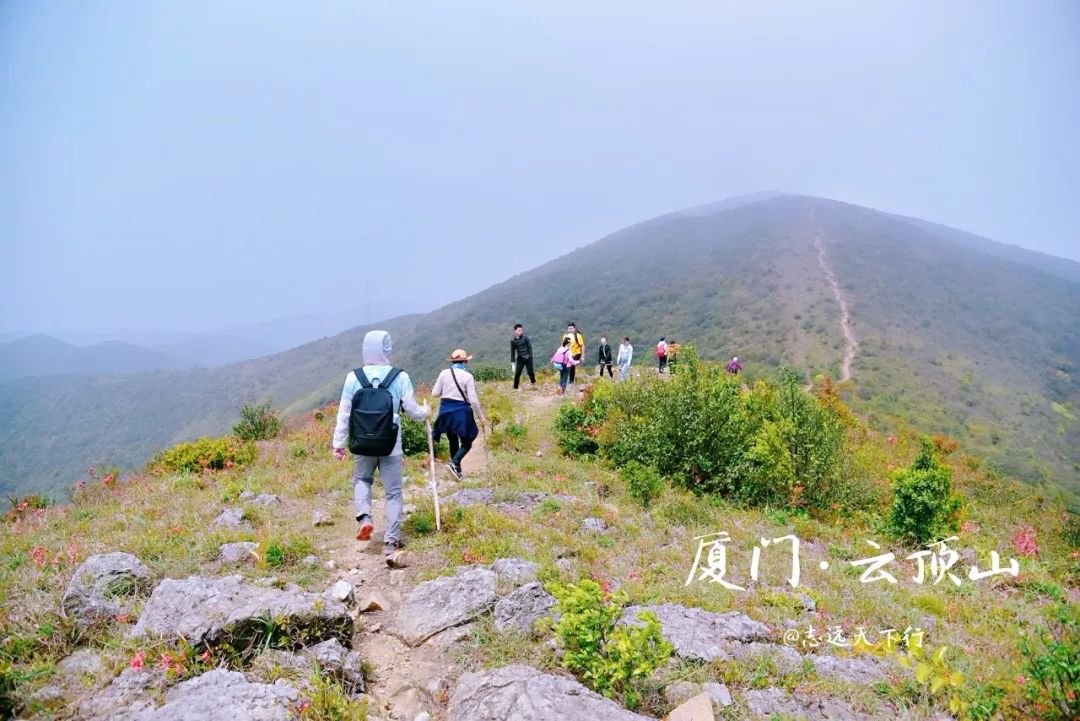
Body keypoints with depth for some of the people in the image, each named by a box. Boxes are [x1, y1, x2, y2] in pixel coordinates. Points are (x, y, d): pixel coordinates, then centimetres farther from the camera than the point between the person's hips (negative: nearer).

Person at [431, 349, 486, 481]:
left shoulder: (444, 373, 0)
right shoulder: (468, 376, -10)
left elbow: (435, 393, 4)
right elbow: (473, 399, -11)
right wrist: (481, 416, -1)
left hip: (446, 410, 4)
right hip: (461, 411, -4)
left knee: (453, 441, 18)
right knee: (466, 442, 7)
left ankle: (457, 471, 23)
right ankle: (454, 463, -16)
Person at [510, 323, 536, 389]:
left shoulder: (525, 337, -3)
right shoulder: (513, 340, 2)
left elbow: (530, 347, 0)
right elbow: (512, 352, 7)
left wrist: (530, 356, -9)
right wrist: (512, 363, 5)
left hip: (528, 358, -1)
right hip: (520, 359, 2)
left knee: (530, 372, -3)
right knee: (517, 374, -5)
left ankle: (533, 382, 25)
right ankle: (515, 388, 3)